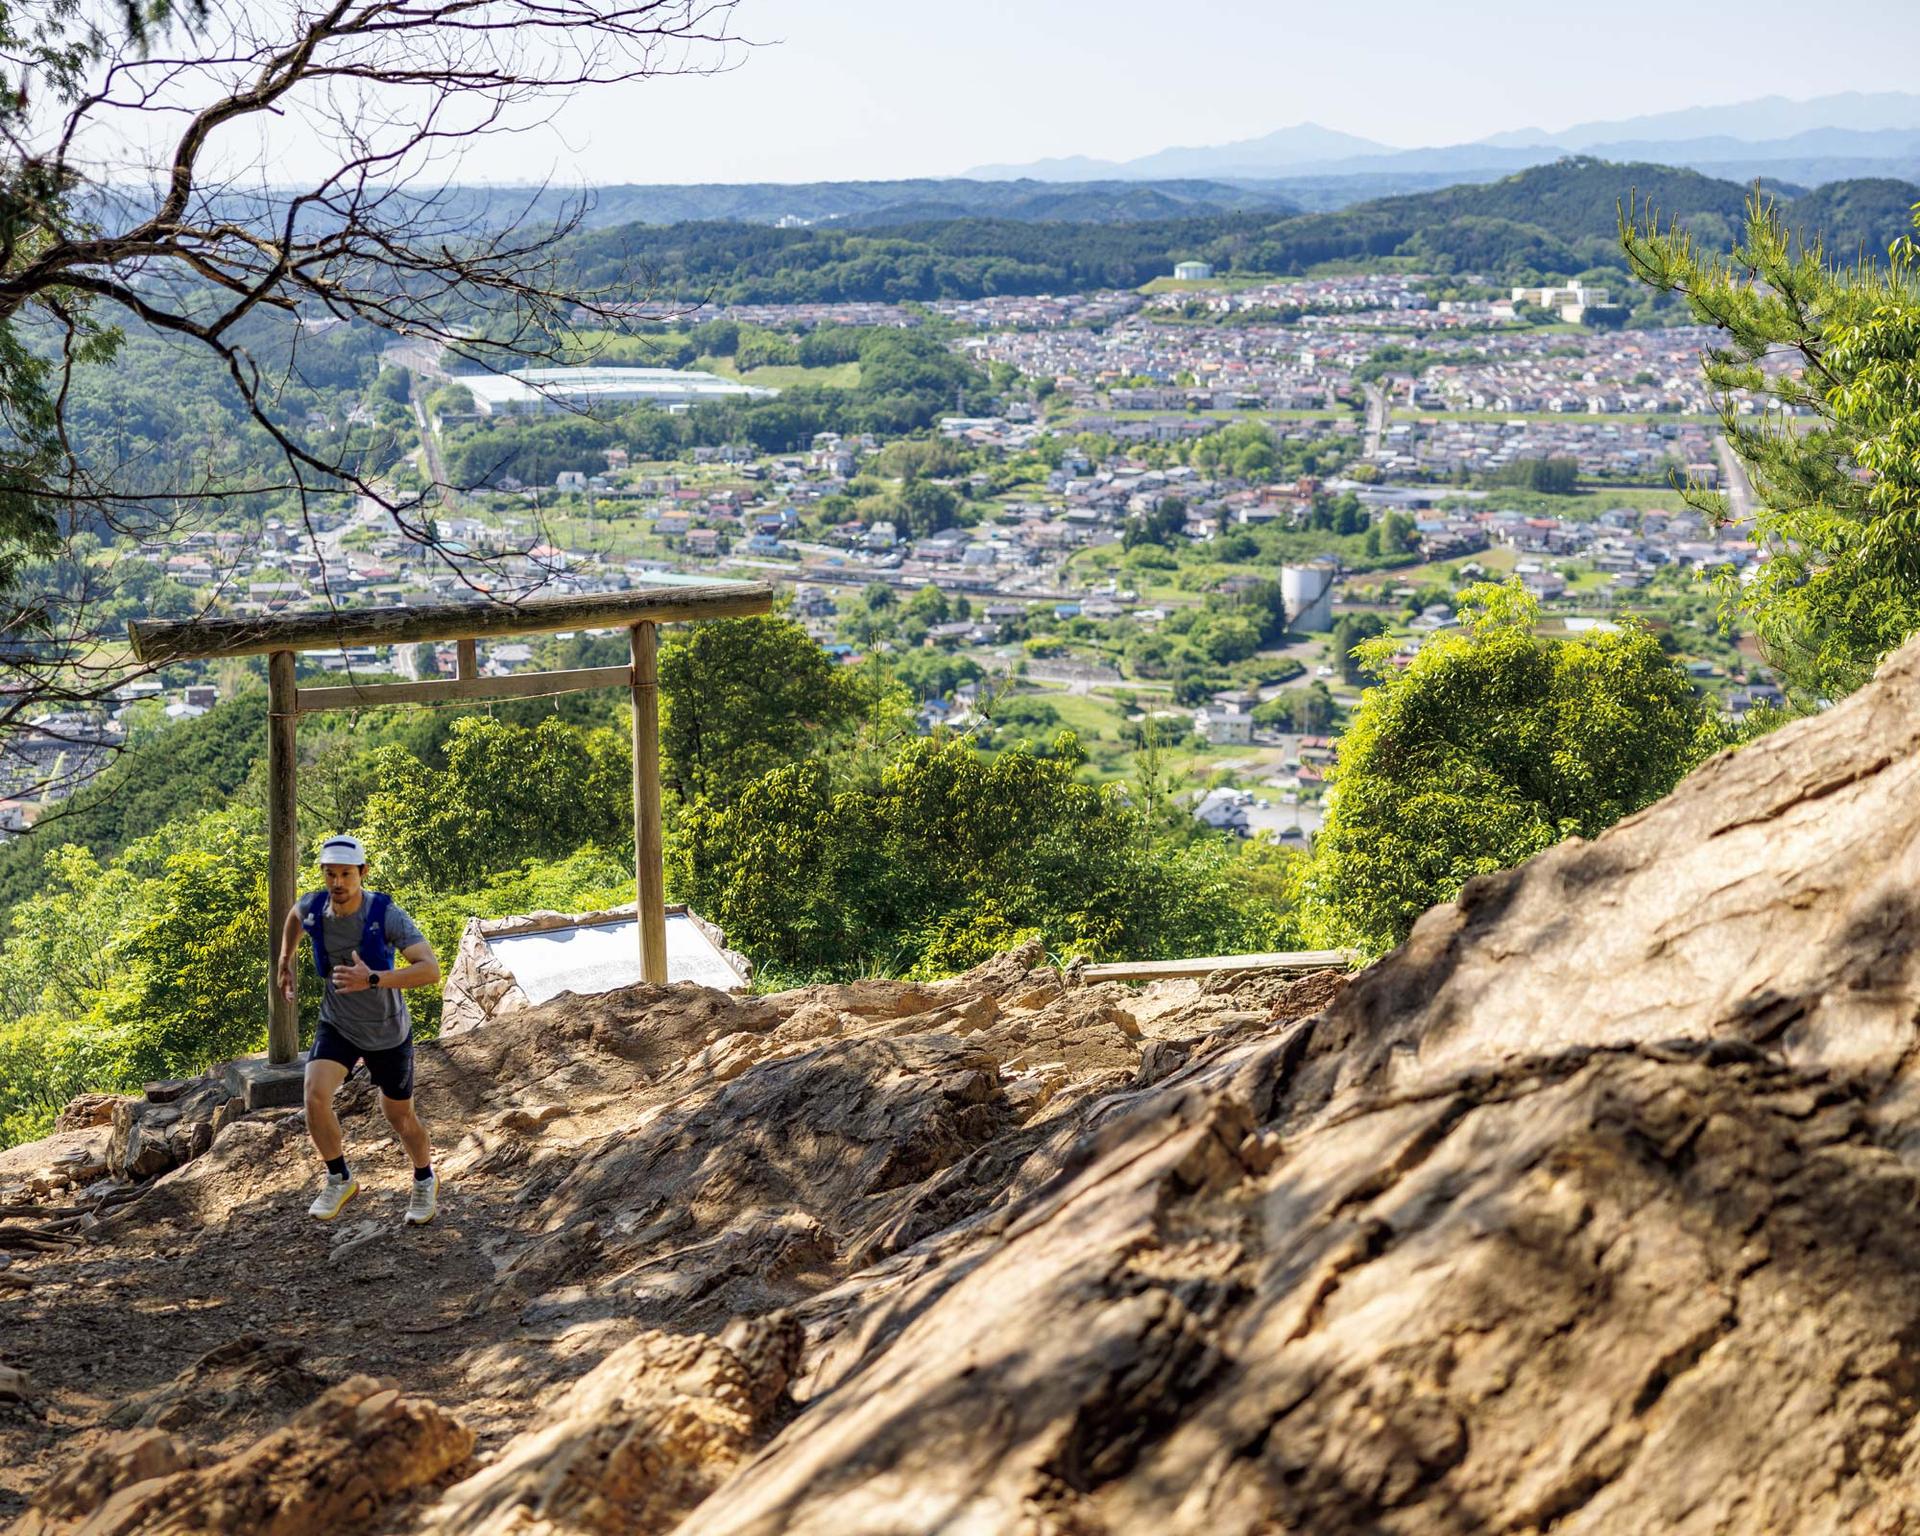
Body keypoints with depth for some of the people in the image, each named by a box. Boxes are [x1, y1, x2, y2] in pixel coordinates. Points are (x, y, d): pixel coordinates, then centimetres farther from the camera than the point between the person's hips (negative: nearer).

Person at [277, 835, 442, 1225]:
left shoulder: (388, 914, -28)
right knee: (315, 1095, -21)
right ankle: (340, 1180, 1)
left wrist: (372, 979, -46)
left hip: (387, 1034, -3)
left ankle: (425, 1181, 43)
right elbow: (294, 915, 14)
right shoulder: (313, 908, -15)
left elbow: (430, 969, -37)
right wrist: (285, 964, 12)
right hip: (337, 1026, 3)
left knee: (400, 1118, 12)